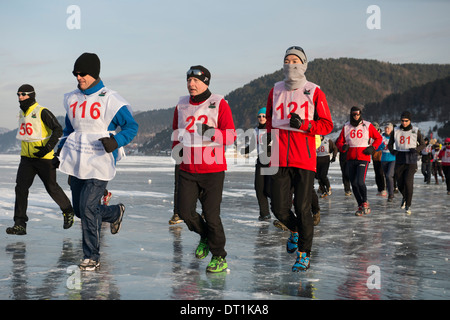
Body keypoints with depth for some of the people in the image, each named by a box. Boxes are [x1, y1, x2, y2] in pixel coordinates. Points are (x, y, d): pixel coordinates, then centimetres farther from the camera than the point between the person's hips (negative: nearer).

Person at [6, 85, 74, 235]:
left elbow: (58, 130, -17)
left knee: (52, 187, 5)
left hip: (44, 158, -6)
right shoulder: (22, 113, 11)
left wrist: (48, 148, -25)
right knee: (21, 187, -7)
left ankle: (68, 212, 30)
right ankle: (20, 225, -6)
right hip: (26, 158, 6)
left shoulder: (42, 112, -13)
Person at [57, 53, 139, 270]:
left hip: (100, 162, -7)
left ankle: (92, 256, 4)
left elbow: (132, 126, -6)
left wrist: (115, 141, -23)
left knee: (88, 207, -12)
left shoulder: (110, 99, -9)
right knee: (79, 209, 12)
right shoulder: (72, 99, 10)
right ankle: (115, 213, 41)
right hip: (76, 162, 7)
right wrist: (61, 150, 11)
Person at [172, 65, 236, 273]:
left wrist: (211, 132, -27)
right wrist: (177, 147, 5)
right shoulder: (182, 105, 10)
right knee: (185, 211, 2)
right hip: (187, 169, 5)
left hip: (212, 169, -5)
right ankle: (205, 237, 32)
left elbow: (231, 136, -10)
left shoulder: (219, 104, -5)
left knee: (211, 214, -4)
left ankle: (219, 258, 13)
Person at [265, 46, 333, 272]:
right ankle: (295, 230, 34)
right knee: (279, 208, 0)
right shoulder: (275, 91, 13)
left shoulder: (314, 92, 2)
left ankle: (304, 255, 14)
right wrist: (270, 138, 12)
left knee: (302, 208, -4)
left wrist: (304, 124, -14)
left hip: (304, 159, -3)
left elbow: (327, 125, 1)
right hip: (280, 159, 3)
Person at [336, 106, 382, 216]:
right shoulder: (346, 127, 8)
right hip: (351, 159, 4)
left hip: (363, 158, -4)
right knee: (354, 184, 5)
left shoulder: (368, 126, 1)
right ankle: (361, 206, 18)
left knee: (360, 182, -17)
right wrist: (343, 147, -10)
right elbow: (339, 142, 12)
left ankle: (365, 202, 7)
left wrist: (372, 148, -4)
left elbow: (378, 138, 11)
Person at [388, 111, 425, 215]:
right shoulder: (395, 131, 5)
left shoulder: (416, 131, 1)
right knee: (400, 184, 6)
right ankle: (405, 197, 40)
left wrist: (416, 149, -10)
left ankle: (408, 205, -4)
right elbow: (390, 144, 15)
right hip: (399, 160, 2)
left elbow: (423, 144, 10)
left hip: (411, 160, -2)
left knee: (408, 182, -17)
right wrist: (392, 150, -6)